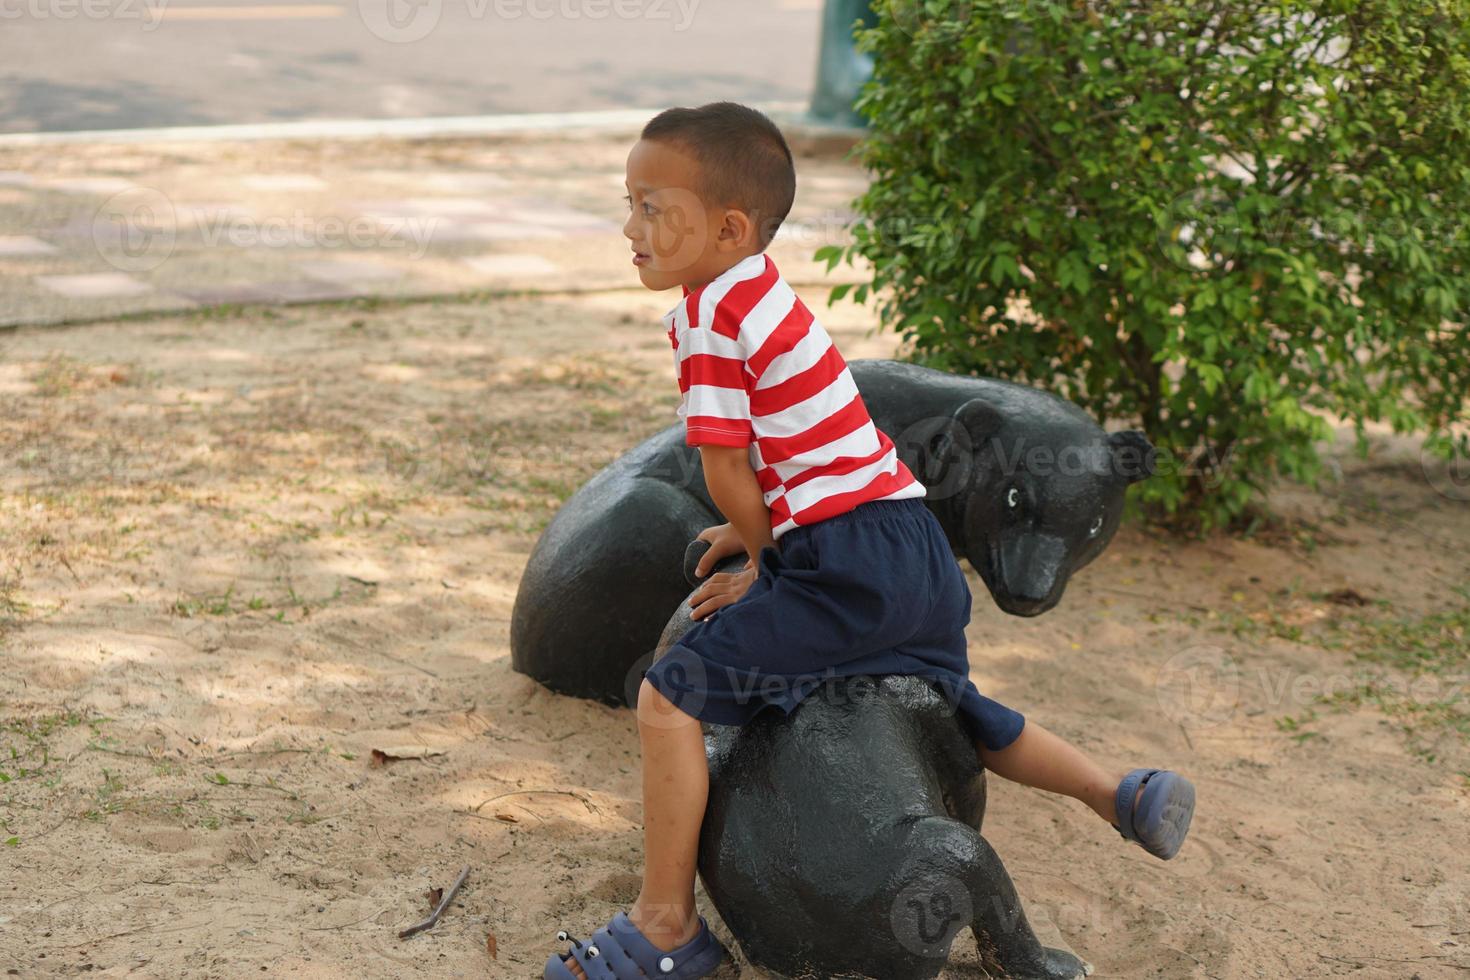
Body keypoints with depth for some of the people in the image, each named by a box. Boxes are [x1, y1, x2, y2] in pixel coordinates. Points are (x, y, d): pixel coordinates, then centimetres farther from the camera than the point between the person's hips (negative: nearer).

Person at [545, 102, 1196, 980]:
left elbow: (725, 467, -10)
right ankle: (1120, 792, 28)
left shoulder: (708, 316, -13)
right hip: (919, 546, 10)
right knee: (954, 709, 32)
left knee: (670, 696, -11)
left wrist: (763, 560, 5)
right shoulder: (767, 291, 15)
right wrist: (765, 530, 20)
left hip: (849, 561, -10)